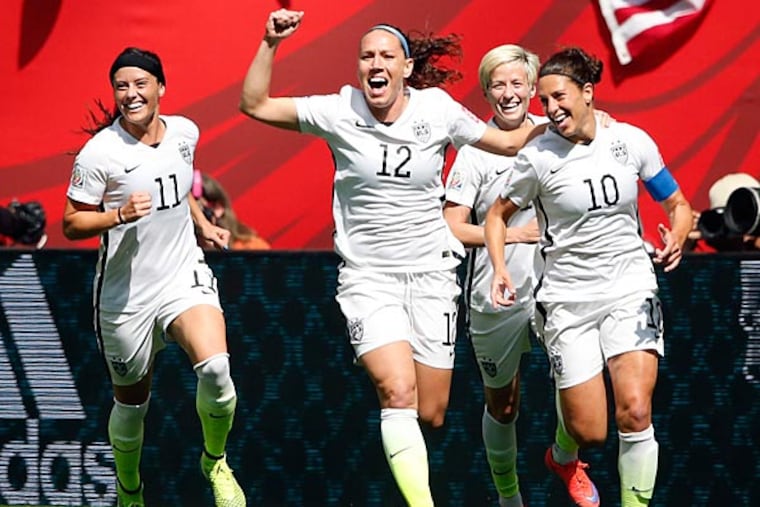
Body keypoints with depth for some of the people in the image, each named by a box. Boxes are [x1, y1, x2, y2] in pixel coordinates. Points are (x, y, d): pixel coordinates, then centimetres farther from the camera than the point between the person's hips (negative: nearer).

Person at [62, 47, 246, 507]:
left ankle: (216, 461, 3)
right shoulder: (99, 153, -13)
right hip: (126, 291, -2)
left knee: (214, 368, -23)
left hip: (184, 275, 2)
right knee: (131, 401, 9)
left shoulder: (185, 132, 2)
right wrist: (119, 216, -24)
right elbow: (72, 224, -9)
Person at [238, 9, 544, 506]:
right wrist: (270, 44, -16)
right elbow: (255, 105, -6)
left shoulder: (437, 110, -2)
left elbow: (509, 142, 9)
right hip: (368, 276, -2)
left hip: (431, 273, 2)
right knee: (398, 393, -24)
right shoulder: (339, 112, -5)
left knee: (431, 414, 4)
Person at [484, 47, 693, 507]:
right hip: (567, 300, -1)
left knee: (635, 412, -19)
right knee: (589, 432, -2)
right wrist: (500, 270, -10)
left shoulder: (631, 141, -3)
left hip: (631, 292, 1)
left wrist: (677, 237, -14)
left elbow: (677, 204, 8)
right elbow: (498, 215, 6)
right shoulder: (539, 156, -7)